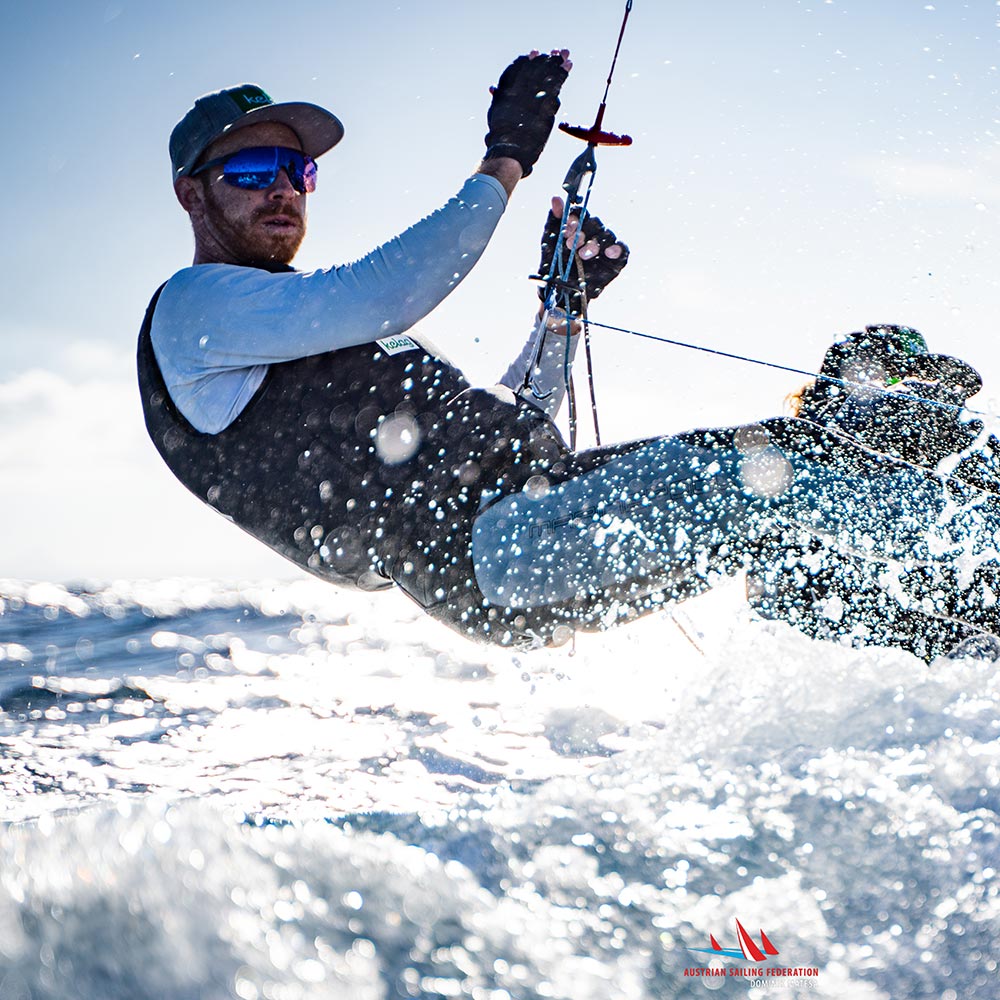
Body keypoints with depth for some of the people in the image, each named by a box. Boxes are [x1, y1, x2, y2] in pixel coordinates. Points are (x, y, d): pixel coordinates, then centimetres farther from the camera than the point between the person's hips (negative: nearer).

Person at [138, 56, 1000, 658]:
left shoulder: (333, 329, 32)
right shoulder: (192, 307, 5)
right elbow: (384, 297, -14)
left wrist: (566, 304, 18)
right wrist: (504, 165, -8)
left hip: (539, 503, 9)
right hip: (474, 547, -9)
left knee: (796, 446, -5)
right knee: (744, 472, -25)